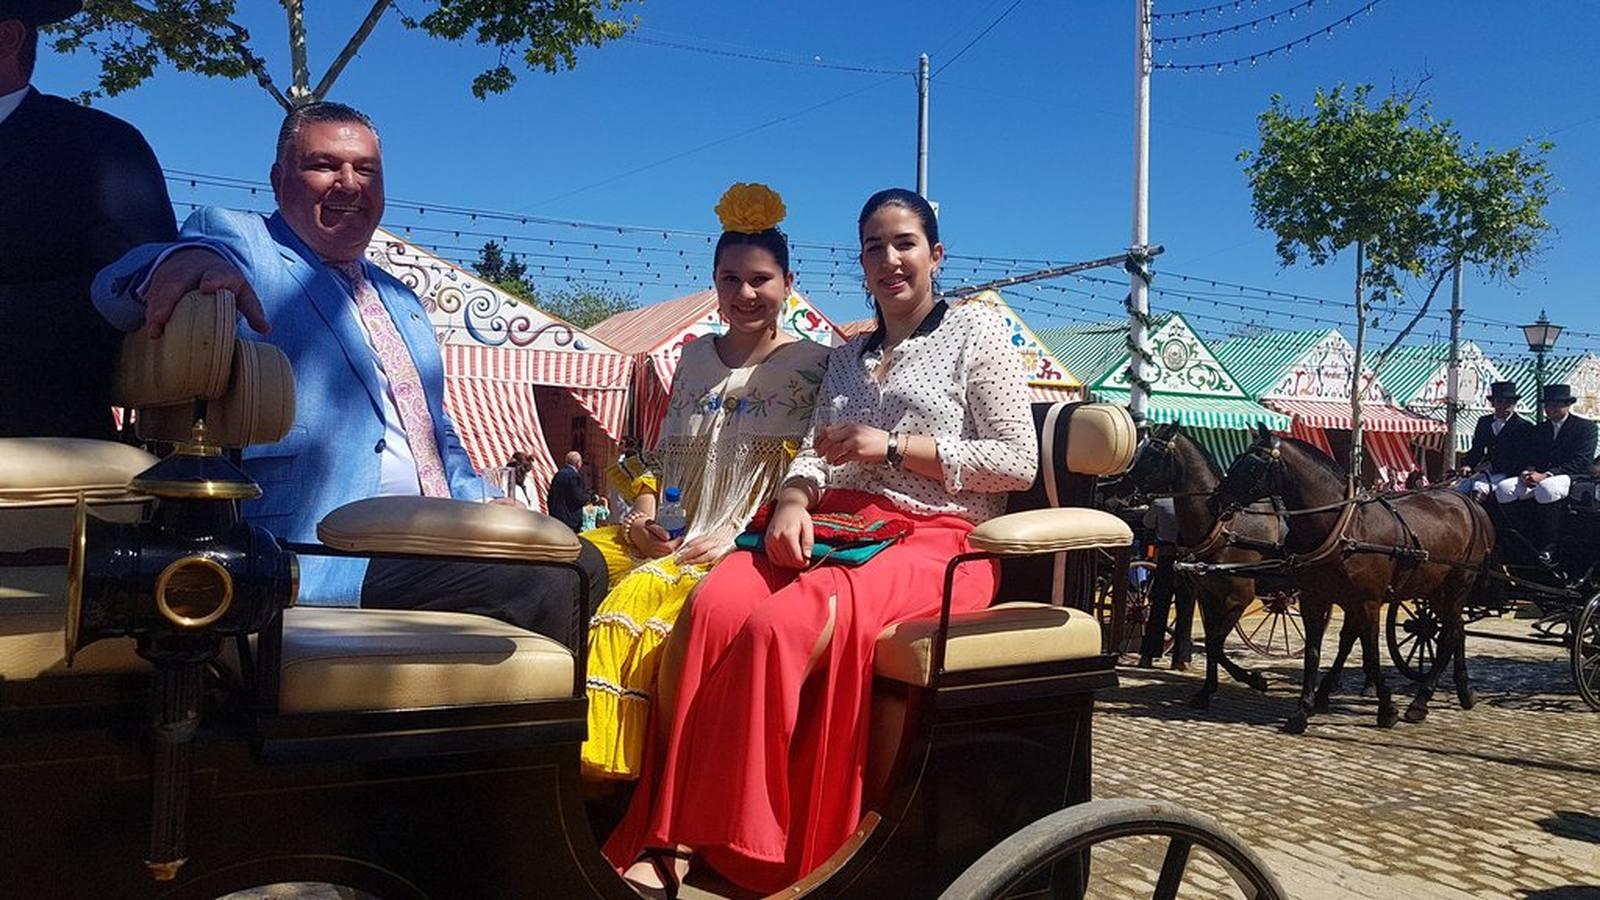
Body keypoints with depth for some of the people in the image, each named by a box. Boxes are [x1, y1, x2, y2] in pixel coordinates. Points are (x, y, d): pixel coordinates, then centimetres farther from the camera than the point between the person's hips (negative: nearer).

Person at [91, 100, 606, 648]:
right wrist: (187, 257, -41)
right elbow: (116, 289, -16)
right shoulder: (237, 244, 4)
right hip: (324, 557, -8)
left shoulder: (401, 301, 27)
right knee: (548, 583, -26)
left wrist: (479, 501, 11)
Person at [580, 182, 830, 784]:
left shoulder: (811, 365, 5)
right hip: (668, 538, 6)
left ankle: (606, 771, -27)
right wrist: (645, 512, 2)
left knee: (641, 593, -34)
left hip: (747, 549, -5)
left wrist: (741, 536, -14)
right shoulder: (695, 356, 21)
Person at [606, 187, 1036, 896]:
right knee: (713, 606, -29)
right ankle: (663, 842, -29)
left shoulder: (976, 329, 9)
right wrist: (794, 499, -9)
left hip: (937, 541, -5)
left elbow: (1019, 462, 1)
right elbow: (816, 448, 15)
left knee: (780, 627, -34)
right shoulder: (847, 355, 25)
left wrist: (893, 446, -8)